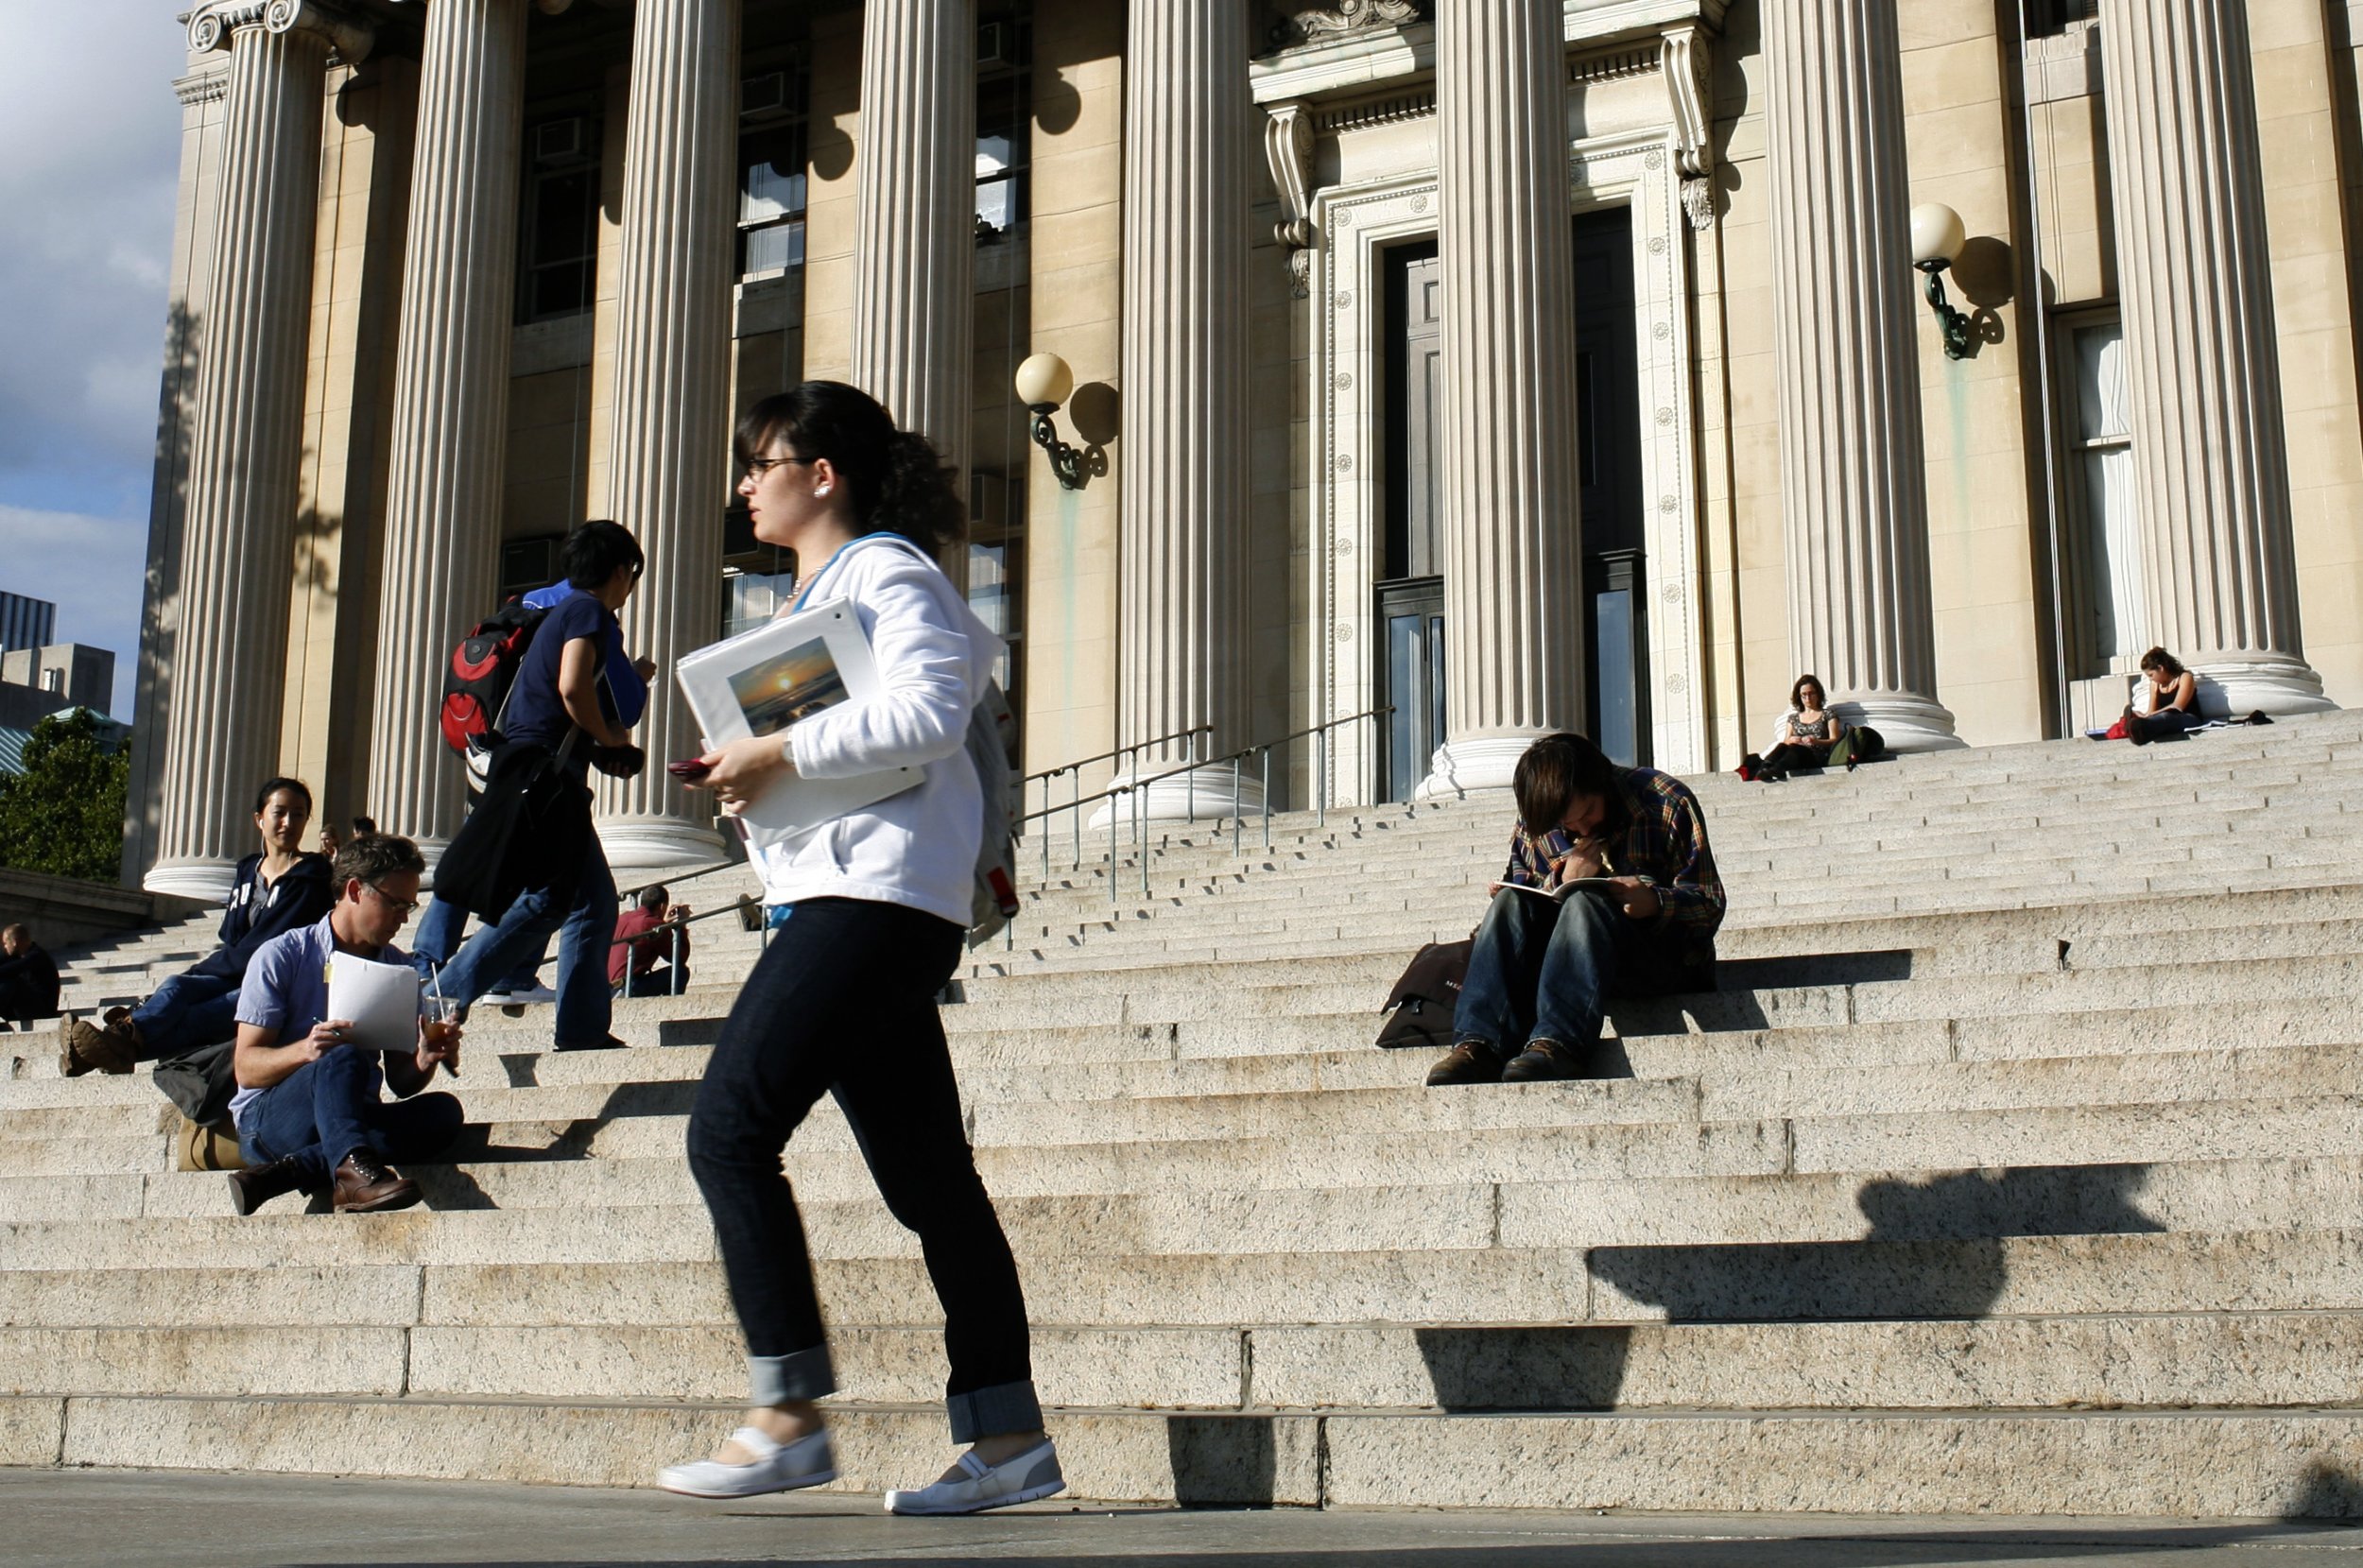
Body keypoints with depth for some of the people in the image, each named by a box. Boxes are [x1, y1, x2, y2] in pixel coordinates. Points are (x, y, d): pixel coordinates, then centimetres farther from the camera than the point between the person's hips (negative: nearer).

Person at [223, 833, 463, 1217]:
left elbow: (401, 1082, 11)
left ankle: (284, 1172, -37)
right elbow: (247, 1068, -7)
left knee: (443, 1112, -26)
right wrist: (304, 1050, -27)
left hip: (354, 1118, 4)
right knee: (345, 1057, -34)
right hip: (267, 1120, -4)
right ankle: (353, 1170, -59)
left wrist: (425, 1061, -12)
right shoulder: (281, 956, -1)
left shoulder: (398, 969, 13)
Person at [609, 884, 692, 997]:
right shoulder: (655, 924, -9)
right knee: (681, 971, -2)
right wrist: (682, 925, 7)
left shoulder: (624, 917, 13)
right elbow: (681, 958, -1)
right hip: (629, 989, -9)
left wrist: (664, 922, 31)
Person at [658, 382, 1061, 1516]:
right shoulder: (820, 592, 26)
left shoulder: (886, 571, -4)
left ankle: (788, 1417, -10)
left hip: (876, 896, -10)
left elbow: (926, 711, -20)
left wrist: (781, 751, -15)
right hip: (843, 899, 10)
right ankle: (1009, 1438, 6)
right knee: (925, 1174, 5)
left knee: (729, 1131, -13)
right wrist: (750, 773, 11)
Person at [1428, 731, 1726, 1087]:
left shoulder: (1667, 803, -6)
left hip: (1662, 956, -4)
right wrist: (1561, 884, -13)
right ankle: (1482, 1042, -39)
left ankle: (1556, 1042, -51)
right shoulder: (1532, 827, 4)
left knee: (1586, 902, -32)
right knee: (1510, 901, -21)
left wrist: (1654, 901, -30)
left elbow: (1710, 903, -9)